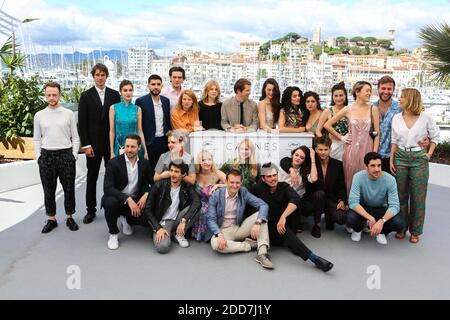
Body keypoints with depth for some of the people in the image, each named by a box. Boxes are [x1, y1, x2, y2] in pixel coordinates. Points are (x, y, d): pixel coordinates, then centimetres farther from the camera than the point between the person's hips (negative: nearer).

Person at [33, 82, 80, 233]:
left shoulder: (69, 114, 0)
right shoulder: (39, 115, 4)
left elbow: (75, 138, 3)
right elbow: (37, 139, 8)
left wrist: (74, 156, -3)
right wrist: (39, 157, 1)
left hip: (66, 154, -1)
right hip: (46, 156, 1)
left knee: (69, 188, 7)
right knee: (49, 190, 9)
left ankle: (69, 217, 22)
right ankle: (51, 219, 22)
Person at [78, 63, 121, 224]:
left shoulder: (114, 95, 5)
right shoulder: (86, 96, 2)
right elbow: (82, 122, -1)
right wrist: (86, 144, -8)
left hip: (111, 142, 1)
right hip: (93, 143, 0)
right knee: (92, 177, 7)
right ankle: (91, 210, 16)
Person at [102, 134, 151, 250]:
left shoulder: (145, 163, -1)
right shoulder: (113, 162, -13)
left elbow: (148, 183, 9)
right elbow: (108, 188, -21)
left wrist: (146, 194, -15)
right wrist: (128, 199, -33)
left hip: (135, 201, 3)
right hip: (117, 199, -3)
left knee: (148, 220, -19)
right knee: (110, 202, -37)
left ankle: (125, 218, 16)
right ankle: (113, 234, -9)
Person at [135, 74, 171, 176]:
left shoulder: (166, 101, 9)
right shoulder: (141, 101, -6)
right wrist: (141, 144, -8)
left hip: (164, 142, 4)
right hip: (149, 143, -4)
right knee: (149, 171, 4)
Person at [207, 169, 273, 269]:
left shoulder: (243, 193, -3)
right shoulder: (216, 196, -9)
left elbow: (264, 205, -12)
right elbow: (211, 219, -11)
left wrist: (257, 223, -30)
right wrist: (219, 235, -29)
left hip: (240, 228, 3)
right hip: (223, 230, -3)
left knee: (261, 215, -17)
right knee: (215, 244, -36)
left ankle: (262, 253, -29)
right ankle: (249, 244, -16)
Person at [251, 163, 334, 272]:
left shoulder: (284, 186, -6)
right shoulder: (258, 189, -7)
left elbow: (295, 199, -26)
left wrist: (283, 216, -40)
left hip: (282, 223, 3)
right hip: (268, 227, -2)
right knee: (284, 229, -36)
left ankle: (293, 244, -13)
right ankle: (314, 258, -46)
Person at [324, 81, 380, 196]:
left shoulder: (373, 109, 2)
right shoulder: (348, 110, 1)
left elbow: (377, 133, 0)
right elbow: (327, 125, 6)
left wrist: (374, 154, -5)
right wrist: (341, 137, 4)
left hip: (367, 149, 0)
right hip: (351, 149, 0)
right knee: (351, 180, 5)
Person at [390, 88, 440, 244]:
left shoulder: (426, 117, -5)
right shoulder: (397, 118, 4)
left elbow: (435, 137, 6)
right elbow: (394, 141, 8)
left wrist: (429, 154, -2)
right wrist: (391, 160, 4)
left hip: (419, 159, -3)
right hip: (401, 158, 3)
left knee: (417, 196, 2)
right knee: (401, 194, 7)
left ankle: (415, 231, 15)